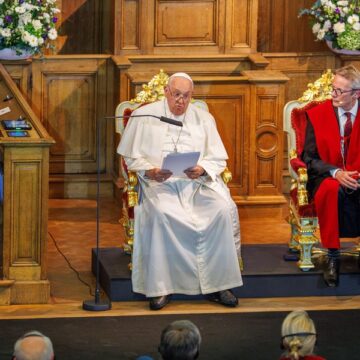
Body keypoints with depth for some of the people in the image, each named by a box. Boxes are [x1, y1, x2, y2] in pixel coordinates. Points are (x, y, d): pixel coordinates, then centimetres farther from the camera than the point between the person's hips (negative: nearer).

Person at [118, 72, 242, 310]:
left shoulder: (203, 118, 14)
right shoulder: (144, 116, 7)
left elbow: (218, 159, 11)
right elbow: (132, 157, 8)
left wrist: (202, 169, -12)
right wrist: (150, 171, -13)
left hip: (198, 182, 2)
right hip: (160, 183, -2)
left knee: (224, 209, -27)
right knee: (160, 213, -36)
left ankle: (218, 285, -20)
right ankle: (160, 287, -29)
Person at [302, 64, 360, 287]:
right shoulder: (317, 115, 3)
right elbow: (310, 159, 0)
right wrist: (336, 173, -18)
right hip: (327, 177, -1)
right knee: (332, 190, -38)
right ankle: (333, 258, -30)